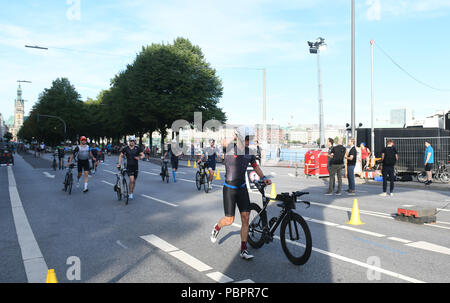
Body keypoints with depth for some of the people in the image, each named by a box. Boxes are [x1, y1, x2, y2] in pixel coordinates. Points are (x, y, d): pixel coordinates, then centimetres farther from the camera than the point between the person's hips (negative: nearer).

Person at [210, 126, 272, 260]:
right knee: (230, 220, 0)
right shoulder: (230, 147, -12)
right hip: (229, 189, -4)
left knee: (245, 218, -1)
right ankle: (217, 227, 35)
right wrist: (235, 137, -16)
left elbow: (255, 166, 15)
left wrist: (264, 178, 4)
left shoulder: (250, 152, 2)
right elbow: (223, 142, -32)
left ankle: (243, 250, 9)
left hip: (242, 188, 5)